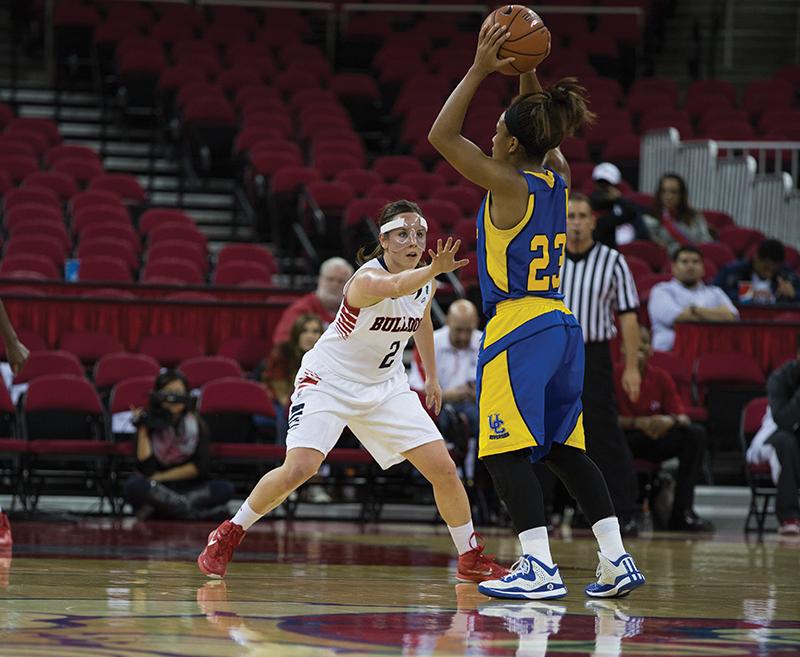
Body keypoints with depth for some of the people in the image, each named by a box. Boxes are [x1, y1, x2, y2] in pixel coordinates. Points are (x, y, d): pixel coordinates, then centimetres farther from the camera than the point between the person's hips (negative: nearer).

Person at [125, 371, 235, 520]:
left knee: (225, 488, -26)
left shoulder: (196, 424, 3)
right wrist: (143, 431, -16)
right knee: (134, 487, -36)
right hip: (153, 487, -2)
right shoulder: (150, 423, -3)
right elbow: (146, 469, -13)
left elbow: (200, 467, -3)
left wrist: (162, 477, -8)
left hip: (186, 487, 2)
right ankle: (196, 512, -31)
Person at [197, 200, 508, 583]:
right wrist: (434, 271, -72)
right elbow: (395, 286, -53)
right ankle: (226, 536, -1)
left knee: (443, 469, -2)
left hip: (386, 386, 6)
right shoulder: (367, 279, -28)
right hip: (329, 382, -6)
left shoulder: (425, 282, -5)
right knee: (299, 469, -23)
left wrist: (431, 376, 22)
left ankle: (470, 559, 15)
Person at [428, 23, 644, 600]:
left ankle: (540, 568, -15)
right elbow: (543, 130, 28)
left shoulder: (509, 184, -13)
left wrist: (479, 71, -8)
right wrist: (526, 71, 17)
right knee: (564, 449, 14)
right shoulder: (557, 178, 7)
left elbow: (441, 135, -9)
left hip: (518, 327, -8)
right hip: (561, 325, 8)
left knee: (506, 452, -7)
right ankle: (617, 559, 9)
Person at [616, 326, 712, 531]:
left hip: (657, 440, 3)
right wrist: (638, 423, -30)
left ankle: (682, 512, -23)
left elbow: (683, 418, -2)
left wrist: (671, 420, -28)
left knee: (696, 434, -20)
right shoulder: (613, 376, -6)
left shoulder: (661, 377, 2)